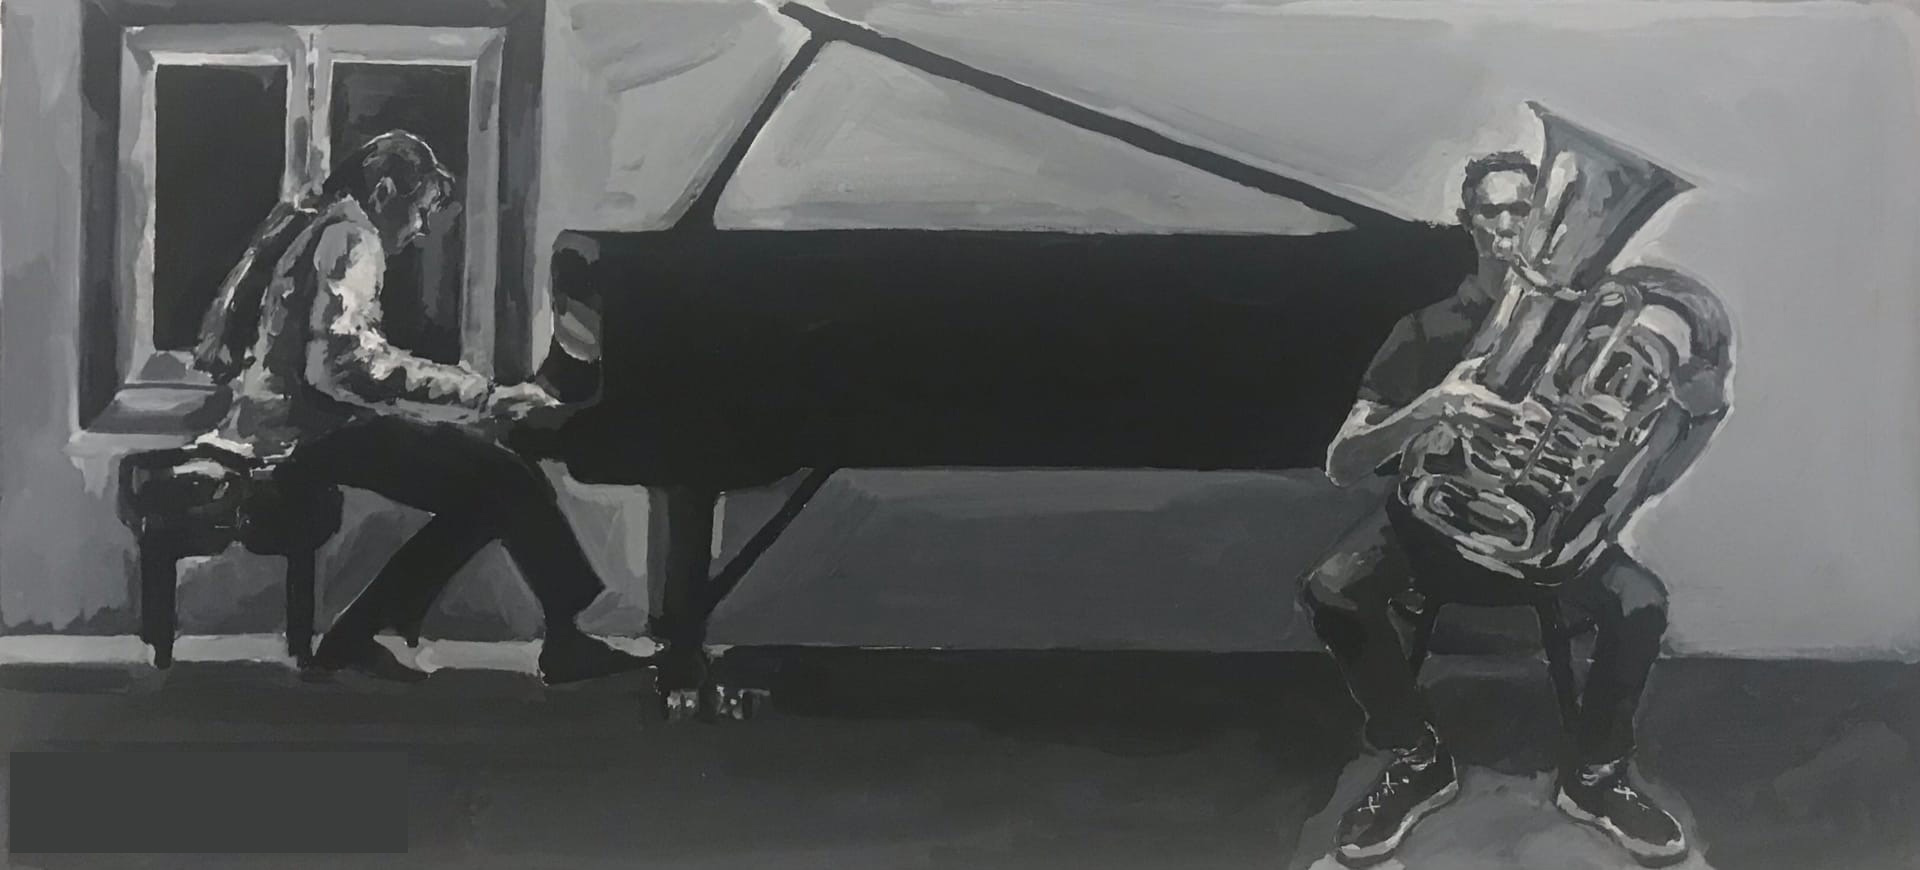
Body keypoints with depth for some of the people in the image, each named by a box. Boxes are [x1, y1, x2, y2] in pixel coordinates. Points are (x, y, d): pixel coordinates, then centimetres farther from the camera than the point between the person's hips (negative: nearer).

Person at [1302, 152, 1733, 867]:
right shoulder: (1431, 330, -8)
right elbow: (1342, 465, -18)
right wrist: (1428, 408, -38)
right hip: (1441, 513, 0)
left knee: (1640, 603, -29)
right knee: (1330, 591, -29)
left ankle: (1595, 777, -3)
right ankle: (1417, 764, -6)